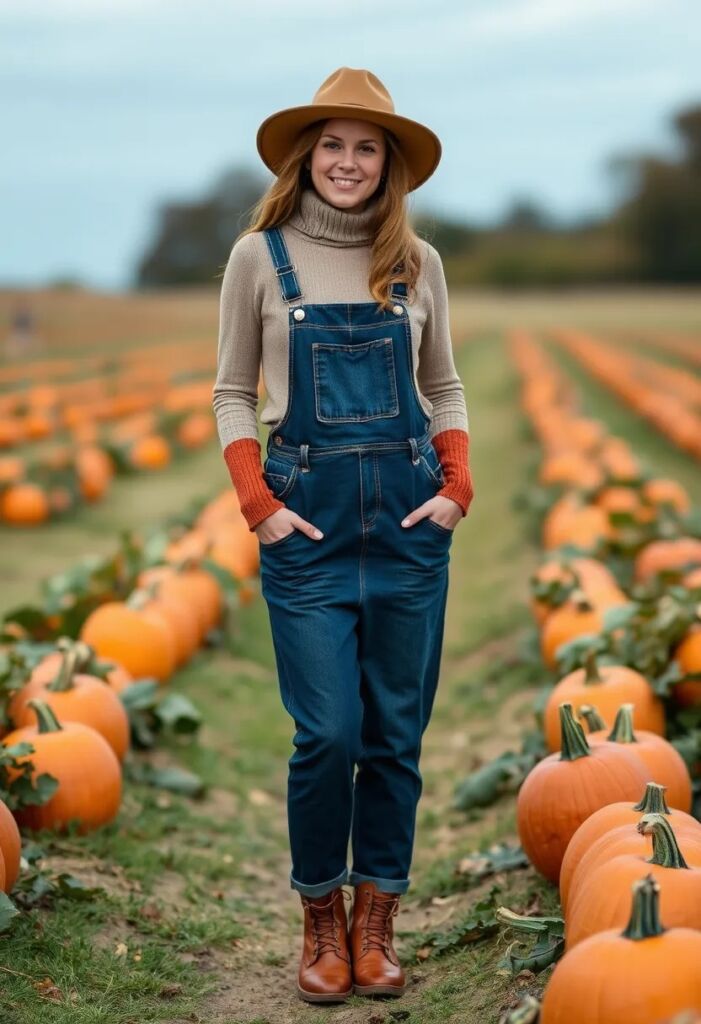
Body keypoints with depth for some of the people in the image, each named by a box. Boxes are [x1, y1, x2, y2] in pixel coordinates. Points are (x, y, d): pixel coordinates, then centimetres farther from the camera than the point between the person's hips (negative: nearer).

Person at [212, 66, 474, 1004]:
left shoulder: (416, 262, 7)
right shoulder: (261, 256, 1)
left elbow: (445, 387, 13)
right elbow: (232, 393, 4)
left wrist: (457, 484, -1)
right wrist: (256, 500, -7)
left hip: (410, 517, 3)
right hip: (307, 519, -2)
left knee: (397, 734, 6)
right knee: (328, 733, -5)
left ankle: (376, 924, 19)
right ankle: (322, 922, 16)